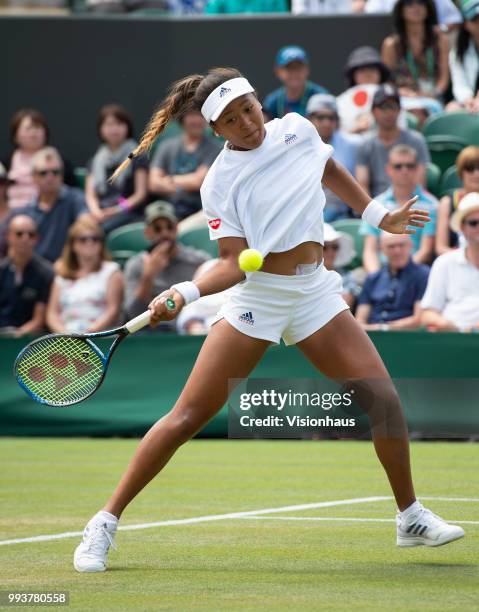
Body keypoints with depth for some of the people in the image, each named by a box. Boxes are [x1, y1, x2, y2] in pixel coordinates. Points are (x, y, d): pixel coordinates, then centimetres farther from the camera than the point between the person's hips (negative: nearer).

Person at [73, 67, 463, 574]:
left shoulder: (298, 129, 2)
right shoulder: (220, 182, -11)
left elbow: (330, 171, 23)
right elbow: (234, 264, -16)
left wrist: (378, 216, 27)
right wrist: (186, 292, -33)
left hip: (314, 293, 4)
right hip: (255, 299, -4)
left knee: (382, 398, -7)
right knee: (187, 417, -9)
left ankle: (412, 518, 12)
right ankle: (105, 523, -1)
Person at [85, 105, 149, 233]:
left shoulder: (137, 156, 10)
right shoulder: (95, 160, 23)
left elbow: (141, 194, 2)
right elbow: (90, 195, 15)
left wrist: (117, 209, -12)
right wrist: (96, 211, -8)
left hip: (129, 212, -4)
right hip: (101, 212, 4)